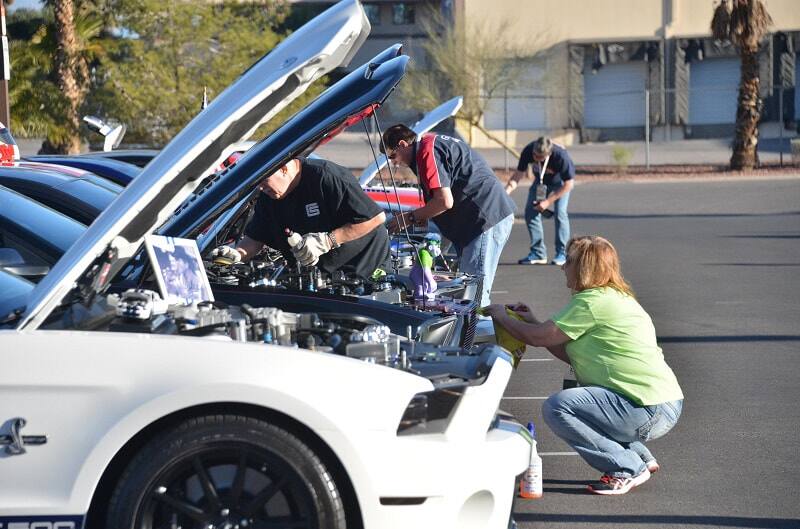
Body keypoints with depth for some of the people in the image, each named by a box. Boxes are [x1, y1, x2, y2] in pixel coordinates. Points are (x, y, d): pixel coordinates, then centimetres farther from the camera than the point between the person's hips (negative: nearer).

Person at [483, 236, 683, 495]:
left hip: (651, 411, -10)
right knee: (574, 393, 25)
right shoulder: (617, 297, 19)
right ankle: (641, 458, 19)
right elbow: (572, 355, 18)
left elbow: (539, 338, -10)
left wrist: (502, 317, 7)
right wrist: (533, 322, 19)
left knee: (557, 407, -16)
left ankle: (628, 469, -8)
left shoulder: (591, 302, -12)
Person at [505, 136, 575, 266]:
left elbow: (568, 184, -27)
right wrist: (506, 191, -37)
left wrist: (548, 202, -29)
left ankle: (561, 253, -8)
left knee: (559, 213, -20)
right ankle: (538, 253, 0)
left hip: (560, 182, -4)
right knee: (530, 212, -8)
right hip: (541, 181, 4)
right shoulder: (528, 151, -30)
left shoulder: (561, 156, -39)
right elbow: (518, 175, -20)